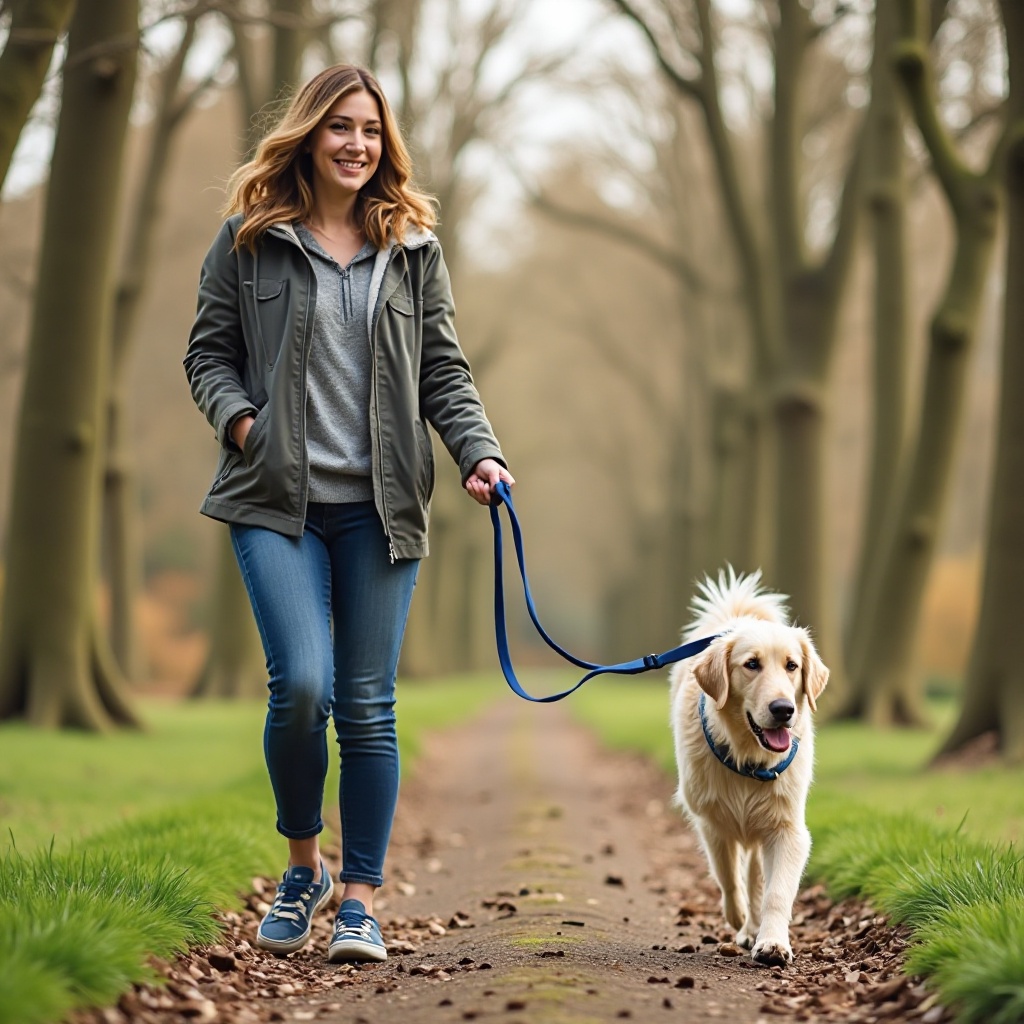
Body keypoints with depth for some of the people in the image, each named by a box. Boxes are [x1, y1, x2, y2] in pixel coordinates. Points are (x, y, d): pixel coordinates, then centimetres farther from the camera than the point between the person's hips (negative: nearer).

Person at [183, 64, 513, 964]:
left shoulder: (413, 246, 11)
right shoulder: (249, 238, 6)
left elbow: (443, 369, 10)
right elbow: (209, 350, 9)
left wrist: (478, 450, -5)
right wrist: (238, 417, -10)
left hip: (380, 507, 2)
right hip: (277, 498, -2)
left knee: (369, 705, 1)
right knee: (303, 686, -14)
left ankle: (361, 900, 10)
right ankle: (304, 867, 11)